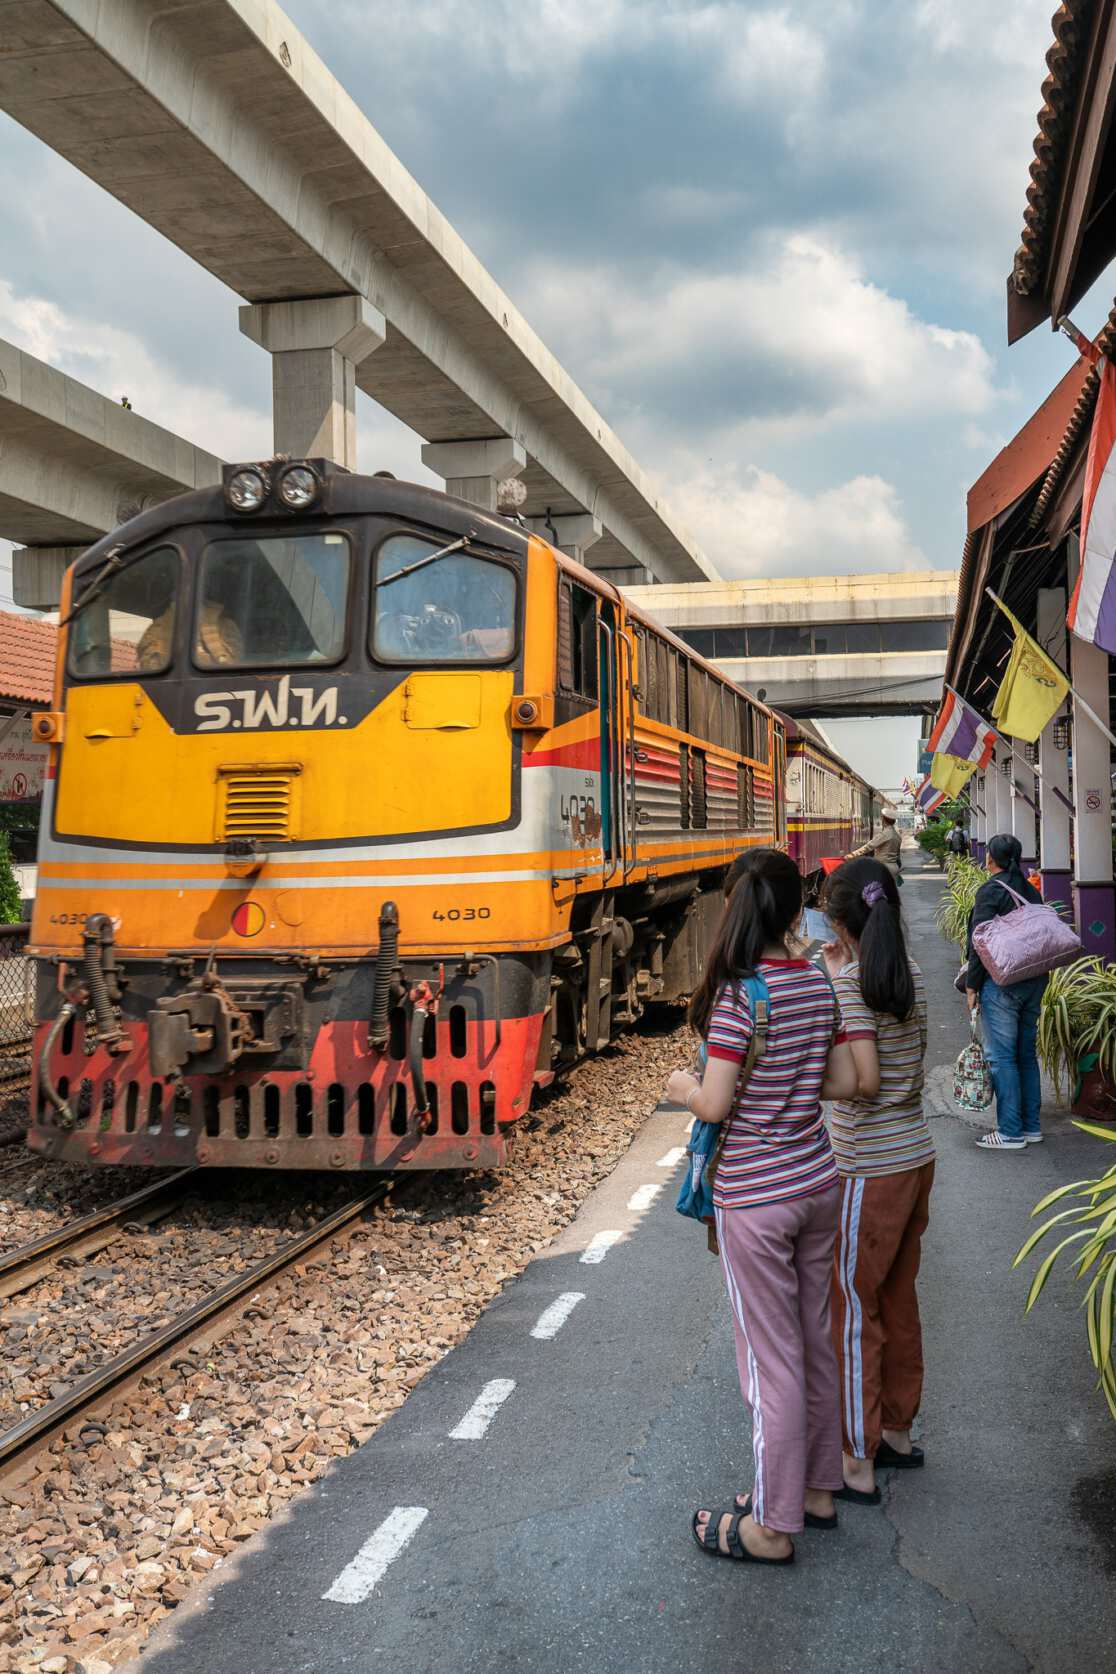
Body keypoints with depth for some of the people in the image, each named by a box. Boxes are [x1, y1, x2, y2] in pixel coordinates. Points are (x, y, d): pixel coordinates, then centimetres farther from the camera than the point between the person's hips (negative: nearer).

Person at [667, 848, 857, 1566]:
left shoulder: (737, 994, -20)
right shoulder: (819, 982, -2)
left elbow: (714, 1105, -20)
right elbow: (844, 1084, 4)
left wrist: (682, 1086, 0)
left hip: (753, 1198, -6)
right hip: (818, 1184, 7)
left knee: (771, 1361, 4)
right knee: (815, 1341, 19)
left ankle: (772, 1526, 18)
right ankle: (818, 1488, 35)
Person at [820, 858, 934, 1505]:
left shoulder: (849, 985, -19)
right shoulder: (909, 973, 3)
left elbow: (865, 1080, -26)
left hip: (869, 1171, -8)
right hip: (916, 1158, 8)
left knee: (853, 1312, 5)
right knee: (898, 1303, 20)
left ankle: (857, 1467, 15)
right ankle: (899, 1433, 35)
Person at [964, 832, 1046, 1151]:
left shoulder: (991, 891, -12)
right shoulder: (1031, 891, 10)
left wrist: (971, 985, -8)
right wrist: (1035, 975, 20)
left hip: (1001, 983, -8)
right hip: (1034, 981, 8)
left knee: (1001, 1057, -2)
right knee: (1027, 1054, 14)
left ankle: (1011, 1132, -1)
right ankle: (1031, 1125, 20)